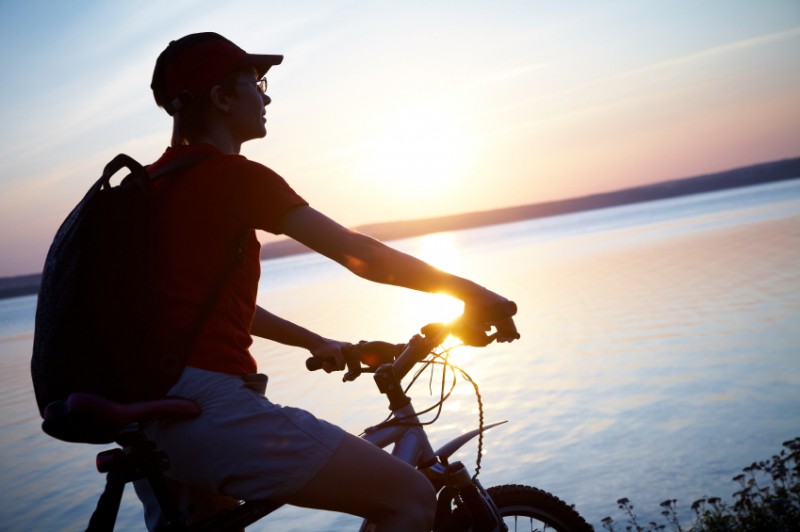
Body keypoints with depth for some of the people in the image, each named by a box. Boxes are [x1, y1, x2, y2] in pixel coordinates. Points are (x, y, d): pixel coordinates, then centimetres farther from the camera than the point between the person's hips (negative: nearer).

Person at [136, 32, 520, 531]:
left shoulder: (153, 184, 18)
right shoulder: (234, 174, -8)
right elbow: (359, 254, -11)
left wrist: (314, 343, 30)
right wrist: (468, 289, 2)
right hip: (209, 406, -10)